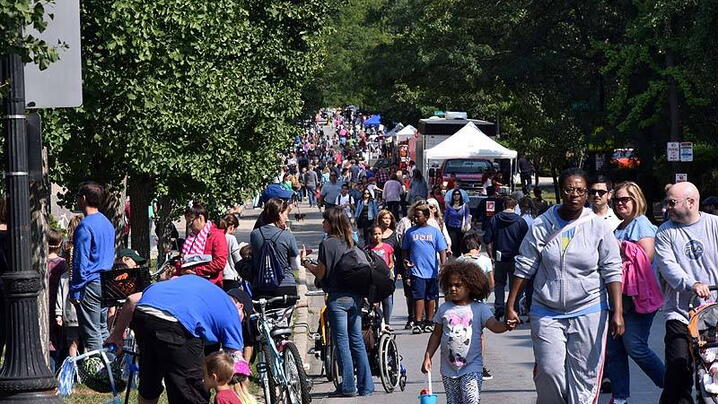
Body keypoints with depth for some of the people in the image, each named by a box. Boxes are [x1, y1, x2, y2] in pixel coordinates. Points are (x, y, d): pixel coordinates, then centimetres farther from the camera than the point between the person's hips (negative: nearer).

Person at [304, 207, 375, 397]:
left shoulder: (327, 243, -11)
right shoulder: (350, 243, 10)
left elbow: (321, 273, -10)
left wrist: (306, 263, 6)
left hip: (337, 298, -7)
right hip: (355, 296, 7)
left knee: (342, 342, -2)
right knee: (357, 340, 10)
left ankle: (348, 387, -1)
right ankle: (365, 385, 10)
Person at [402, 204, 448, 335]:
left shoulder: (434, 232, 3)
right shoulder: (410, 232, 5)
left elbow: (442, 251, 4)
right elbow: (405, 249, 14)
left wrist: (443, 267, -6)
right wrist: (406, 260, -4)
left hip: (432, 271, 1)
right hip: (416, 271, -1)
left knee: (431, 298, 9)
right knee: (418, 297, -8)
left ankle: (429, 323, 19)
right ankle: (418, 323, -8)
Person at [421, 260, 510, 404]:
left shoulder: (479, 309, -6)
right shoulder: (444, 309, 3)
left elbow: (494, 326, -19)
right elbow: (436, 334, 11)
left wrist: (506, 326, -41)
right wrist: (427, 357, 8)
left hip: (471, 368, -4)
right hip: (449, 369, 4)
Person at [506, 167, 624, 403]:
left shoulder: (598, 227, -1)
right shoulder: (542, 226, 1)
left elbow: (612, 272, -1)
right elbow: (524, 267, 5)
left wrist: (617, 312, -9)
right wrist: (510, 306, 2)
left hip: (588, 313, 0)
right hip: (546, 313, 0)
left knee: (584, 376, 0)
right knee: (549, 373, -6)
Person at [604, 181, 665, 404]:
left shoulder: (641, 223, -6)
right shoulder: (620, 227, 19)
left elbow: (647, 256, -18)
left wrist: (620, 247, -13)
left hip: (638, 296, -9)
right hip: (618, 296, 9)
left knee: (635, 347, -9)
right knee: (613, 348, 5)